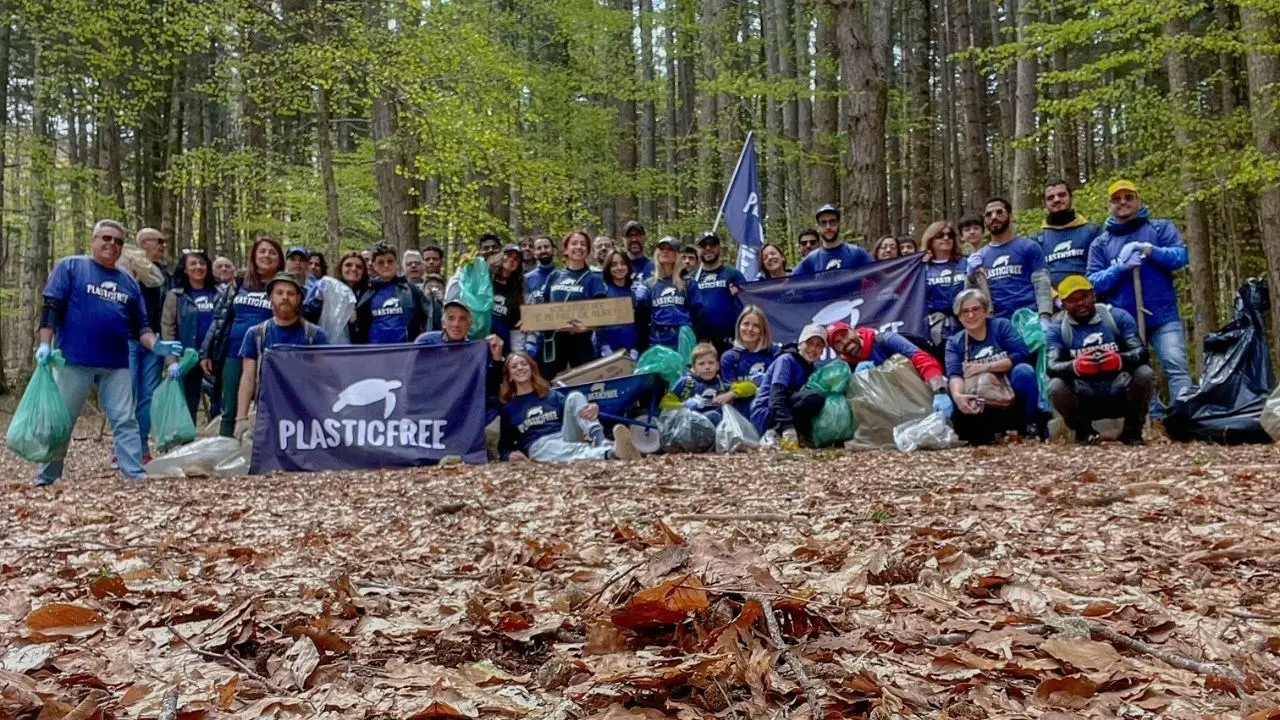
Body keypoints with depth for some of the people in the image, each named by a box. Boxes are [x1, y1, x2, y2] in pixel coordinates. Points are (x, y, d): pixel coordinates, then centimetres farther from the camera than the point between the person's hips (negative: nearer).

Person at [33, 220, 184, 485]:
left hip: (116, 365, 4)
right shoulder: (70, 266, 3)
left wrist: (156, 346, -2)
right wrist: (44, 344, -12)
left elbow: (139, 326, 16)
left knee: (125, 421, 1)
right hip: (74, 360, -4)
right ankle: (46, 479, 15)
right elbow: (52, 307, -3)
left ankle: (136, 475, 1)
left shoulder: (129, 282, 15)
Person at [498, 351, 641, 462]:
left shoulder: (552, 395, 22)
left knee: (574, 397, -19)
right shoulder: (507, 408, 17)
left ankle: (601, 443, -45)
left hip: (566, 437, 3)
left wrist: (593, 409, -15)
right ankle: (612, 451, -71)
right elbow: (503, 444, 17)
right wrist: (509, 454, -9)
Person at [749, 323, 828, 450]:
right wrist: (788, 428, -36)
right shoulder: (787, 360, -8)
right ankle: (776, 433, -22)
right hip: (766, 414, -8)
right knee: (815, 398, -26)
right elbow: (776, 395, -23)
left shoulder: (809, 368, 17)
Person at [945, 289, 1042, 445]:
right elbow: (954, 374, -14)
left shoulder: (1001, 326, 1)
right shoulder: (954, 343, 5)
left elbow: (1022, 354, -15)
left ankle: (1030, 425, -15)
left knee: (1023, 370, -30)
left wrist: (986, 367, -22)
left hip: (1011, 397, -1)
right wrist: (957, 396, -36)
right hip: (983, 405, 1)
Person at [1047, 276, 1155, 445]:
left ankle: (1132, 430, -2)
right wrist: (1075, 366, -39)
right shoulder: (1058, 330, -1)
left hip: (1120, 396, 1)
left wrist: (1120, 359, -35)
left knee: (1145, 374, -27)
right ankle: (1082, 431, 2)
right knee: (1056, 387, -29)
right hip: (1085, 401, 0)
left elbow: (1141, 352, -11)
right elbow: (1051, 367, -16)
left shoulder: (1118, 316, 0)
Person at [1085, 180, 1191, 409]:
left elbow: (1180, 256, -4)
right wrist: (1119, 268, -13)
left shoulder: (1161, 228, 11)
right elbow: (1094, 283, 3)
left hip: (1163, 316, -2)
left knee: (1176, 366, -13)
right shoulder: (1100, 243, 12)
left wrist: (1149, 250, -17)